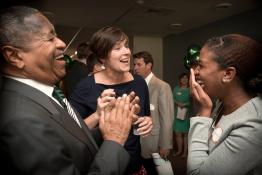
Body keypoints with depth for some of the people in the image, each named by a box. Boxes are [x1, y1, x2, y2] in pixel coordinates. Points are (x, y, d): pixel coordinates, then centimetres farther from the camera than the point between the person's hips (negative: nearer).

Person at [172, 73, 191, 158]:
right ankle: (179, 150, 19)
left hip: (187, 114, -3)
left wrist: (185, 104, -17)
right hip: (177, 113, 3)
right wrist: (178, 103, -11)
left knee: (185, 133, 1)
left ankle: (185, 151, 13)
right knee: (177, 133, 5)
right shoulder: (176, 89, 9)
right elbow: (173, 99, 6)